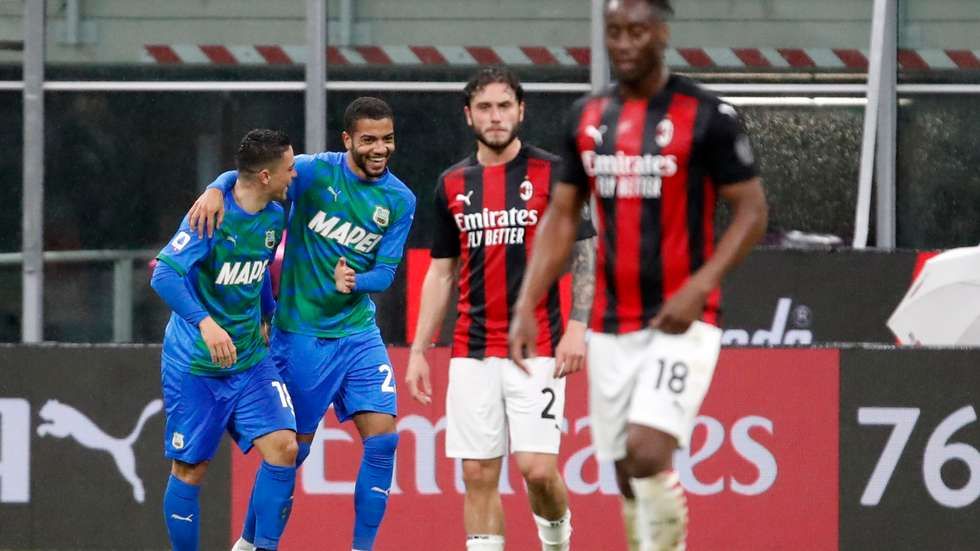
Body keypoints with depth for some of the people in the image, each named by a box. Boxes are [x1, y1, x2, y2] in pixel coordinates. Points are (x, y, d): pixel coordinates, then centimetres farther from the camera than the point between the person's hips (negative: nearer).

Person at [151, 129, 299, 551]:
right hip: (193, 367, -6)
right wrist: (205, 323, -39)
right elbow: (164, 274, -28)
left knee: (283, 448, -11)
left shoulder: (274, 217, 3)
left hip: (250, 359, 6)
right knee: (189, 470, 2)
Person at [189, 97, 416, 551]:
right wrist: (216, 188, -38)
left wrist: (355, 282, -20)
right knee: (292, 449, 2)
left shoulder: (400, 201, 1)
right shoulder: (316, 172, -11)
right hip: (301, 334, -4)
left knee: (382, 440, -7)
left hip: (359, 333, 4)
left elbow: (385, 271, 2)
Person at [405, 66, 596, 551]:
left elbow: (585, 253, -1)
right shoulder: (452, 184, 11)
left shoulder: (553, 174, -1)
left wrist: (578, 326, -13)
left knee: (537, 467, -12)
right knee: (479, 475, 0)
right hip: (472, 354, 4)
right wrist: (418, 351, 11)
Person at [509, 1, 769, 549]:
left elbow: (753, 210, -6)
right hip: (611, 327, 6)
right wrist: (527, 305, 4)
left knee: (648, 453, -22)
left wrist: (700, 286, -19)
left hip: (682, 321, -5)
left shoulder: (706, 115, -7)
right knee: (628, 478, 7)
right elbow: (561, 218, 14)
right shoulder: (588, 117, 9)